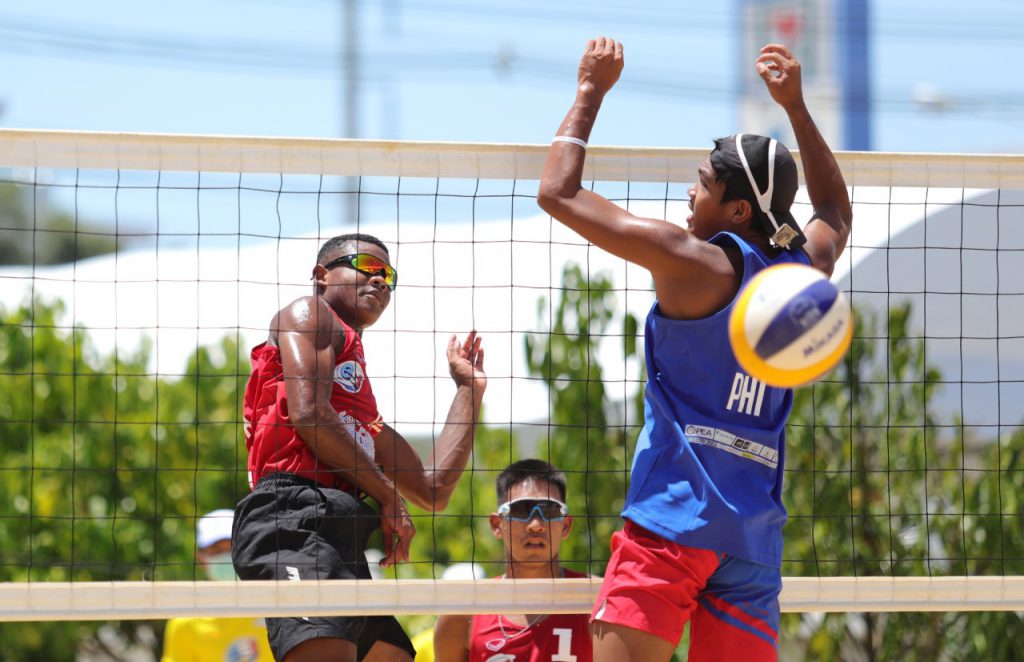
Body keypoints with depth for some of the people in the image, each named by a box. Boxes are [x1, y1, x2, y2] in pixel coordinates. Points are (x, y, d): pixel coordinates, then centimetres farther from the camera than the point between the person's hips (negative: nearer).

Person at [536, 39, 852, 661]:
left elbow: (559, 193, -2)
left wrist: (591, 90, 9)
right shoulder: (806, 271, 10)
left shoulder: (698, 264, -7)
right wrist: (796, 107, 36)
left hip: (675, 515, -7)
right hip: (755, 530, 7)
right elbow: (837, 215, 37)